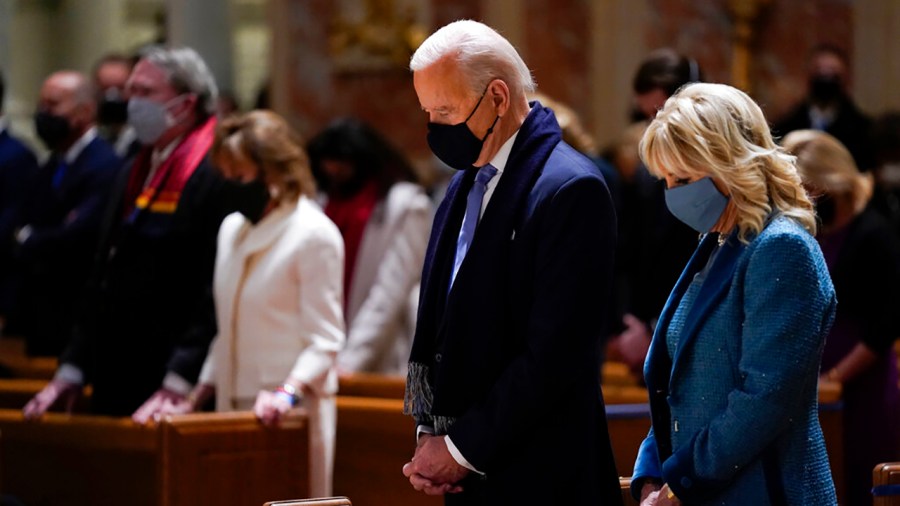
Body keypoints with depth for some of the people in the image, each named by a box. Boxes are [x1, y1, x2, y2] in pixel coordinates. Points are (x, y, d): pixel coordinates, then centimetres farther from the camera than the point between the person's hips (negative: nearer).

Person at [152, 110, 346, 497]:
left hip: (291, 411, -7)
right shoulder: (232, 229, 14)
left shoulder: (314, 235, -9)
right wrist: (199, 394, 14)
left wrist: (289, 393, -24)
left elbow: (324, 340, -11)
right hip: (235, 406, 7)